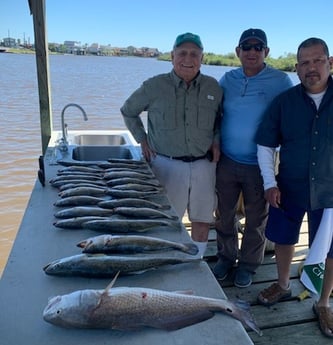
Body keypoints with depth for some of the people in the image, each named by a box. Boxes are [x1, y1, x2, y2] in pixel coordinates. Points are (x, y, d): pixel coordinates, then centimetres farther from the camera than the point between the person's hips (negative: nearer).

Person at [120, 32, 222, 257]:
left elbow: (220, 118, 18)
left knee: (202, 221, 12)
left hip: (204, 164, 3)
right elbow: (128, 111, 9)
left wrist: (216, 141, 2)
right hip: (167, 164, -2)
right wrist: (142, 139, 1)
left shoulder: (214, 88, 1)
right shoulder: (154, 86, -5)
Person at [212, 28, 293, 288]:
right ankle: (226, 257, 35)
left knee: (256, 218, 11)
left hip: (259, 165, -3)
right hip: (226, 160, 3)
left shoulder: (280, 81, -6)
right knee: (224, 213, 14)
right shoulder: (228, 79, 4)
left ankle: (248, 264, 30)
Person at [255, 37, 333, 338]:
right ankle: (283, 286, 42)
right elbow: (265, 145, 1)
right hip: (289, 189, 1)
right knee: (283, 239, 15)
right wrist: (270, 183, -6)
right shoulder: (284, 102, -5)